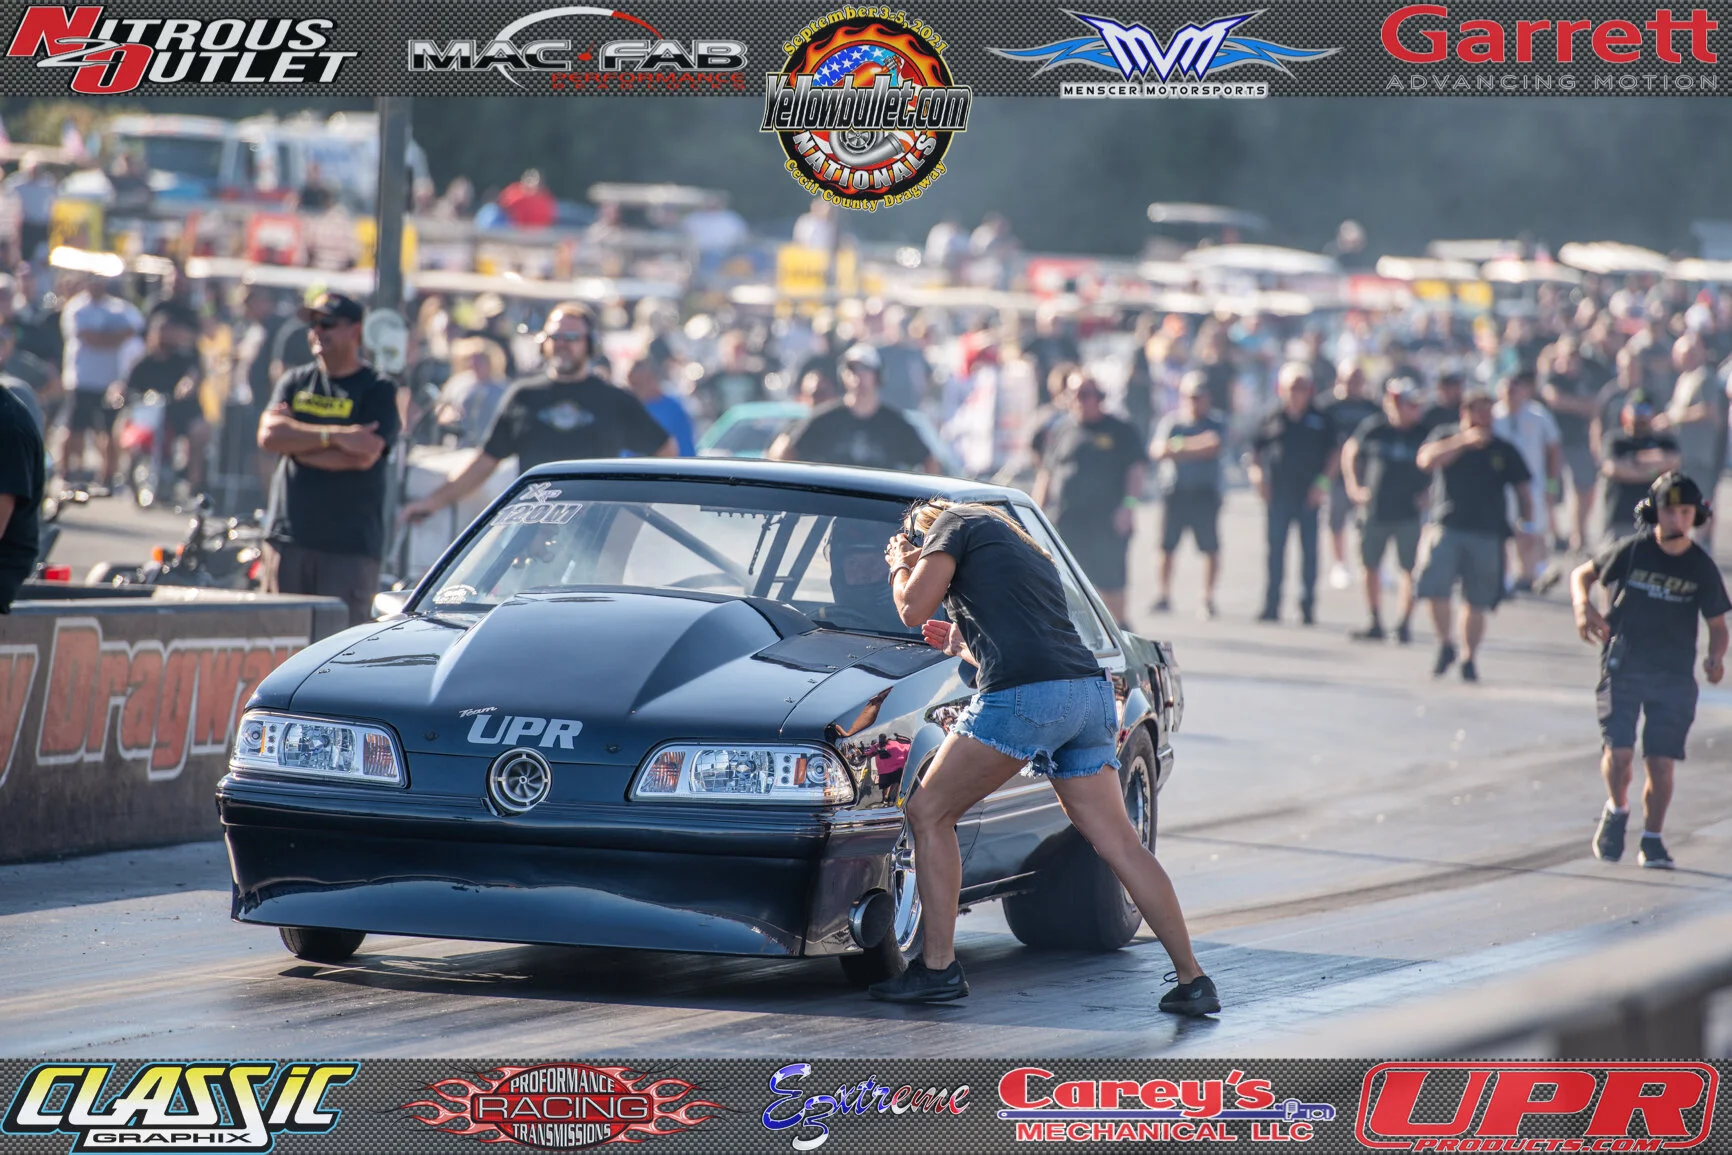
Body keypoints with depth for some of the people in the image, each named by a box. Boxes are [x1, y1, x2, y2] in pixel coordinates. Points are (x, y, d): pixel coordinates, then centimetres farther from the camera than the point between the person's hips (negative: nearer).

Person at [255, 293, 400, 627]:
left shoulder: (378, 392, 2)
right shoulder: (295, 382, 15)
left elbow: (363, 455, -12)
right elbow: (268, 435, -2)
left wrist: (295, 442, -3)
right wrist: (333, 436, -12)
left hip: (350, 546, -4)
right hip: (288, 537, 4)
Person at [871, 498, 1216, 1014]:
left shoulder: (956, 525, 12)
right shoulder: (1029, 551, 34)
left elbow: (913, 609, 4)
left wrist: (900, 567, 24)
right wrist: (961, 645, 48)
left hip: (1022, 698, -7)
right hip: (1091, 694, 7)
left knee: (928, 812, 7)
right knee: (1120, 844, 7)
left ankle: (939, 967, 4)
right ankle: (1192, 979, 2)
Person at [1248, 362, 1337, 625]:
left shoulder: (1320, 421, 5)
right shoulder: (1273, 421, 6)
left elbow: (1335, 455, 7)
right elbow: (1256, 452, 11)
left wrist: (1323, 482, -4)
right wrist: (1257, 475, -5)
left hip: (1309, 496, 0)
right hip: (1279, 494, 1)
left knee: (1309, 551, 1)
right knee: (1275, 550, 1)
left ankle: (1308, 605, 7)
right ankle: (1271, 605, 4)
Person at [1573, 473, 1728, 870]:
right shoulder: (1631, 551, -5)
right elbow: (1582, 574, 9)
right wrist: (1583, 605, -13)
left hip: (1675, 673, 1)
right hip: (1623, 664, -1)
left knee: (1662, 762, -2)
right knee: (1619, 751, -14)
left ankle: (1652, 840, 15)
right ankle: (1617, 810, 16)